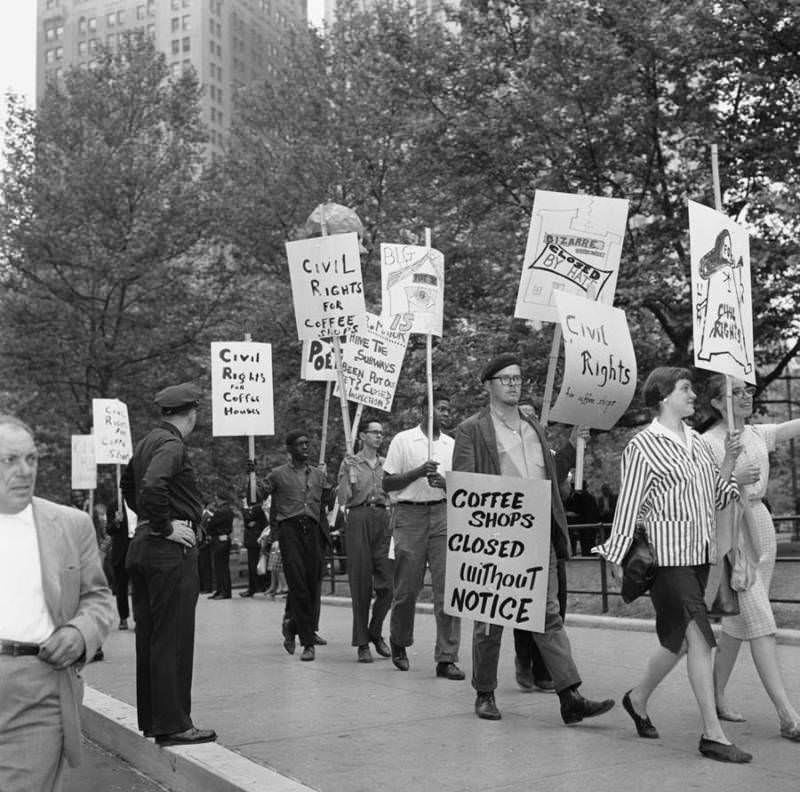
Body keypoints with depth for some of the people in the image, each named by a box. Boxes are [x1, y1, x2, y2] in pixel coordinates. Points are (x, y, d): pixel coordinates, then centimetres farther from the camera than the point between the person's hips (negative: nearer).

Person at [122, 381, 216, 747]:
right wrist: (166, 526, -19)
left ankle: (151, 718, 22)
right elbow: (152, 486, -31)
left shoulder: (146, 441, 14)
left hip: (141, 545, 9)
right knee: (173, 639, -4)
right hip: (171, 551, -9)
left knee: (148, 638, 13)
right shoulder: (172, 445, -15)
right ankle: (172, 724, 0)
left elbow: (128, 484, 29)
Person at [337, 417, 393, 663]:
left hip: (383, 518, 3)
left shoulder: (386, 464, 16)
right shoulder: (350, 463, 7)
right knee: (360, 583, -2)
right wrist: (350, 479, -13)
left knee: (387, 583, -5)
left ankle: (376, 632, 17)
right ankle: (362, 643, 5)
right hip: (358, 518, -3)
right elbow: (343, 499, 1)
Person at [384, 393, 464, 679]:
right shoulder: (403, 440, 3)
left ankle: (446, 658, -4)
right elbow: (387, 484, 1)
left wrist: (445, 482, -6)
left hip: (443, 515, 3)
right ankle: (398, 643, 28)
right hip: (410, 515, -3)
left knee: (449, 586, -7)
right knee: (407, 587, 3)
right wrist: (419, 472, -12)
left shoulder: (452, 444, 14)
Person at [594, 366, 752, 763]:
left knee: (679, 639, 14)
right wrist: (618, 559, -7)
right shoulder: (643, 446, -8)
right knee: (699, 637, -11)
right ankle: (712, 734, -6)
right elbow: (629, 505, -8)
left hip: (699, 553, 8)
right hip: (667, 555, -8)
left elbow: (716, 497, 17)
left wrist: (729, 460, 3)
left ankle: (637, 699, 34)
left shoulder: (697, 442, 14)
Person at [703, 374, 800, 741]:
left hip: (760, 527, 7)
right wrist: (733, 478, -21)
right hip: (728, 532, -7)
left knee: (738, 621, 13)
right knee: (760, 622, -11)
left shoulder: (759, 434, 10)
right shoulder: (707, 442, -8)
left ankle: (716, 696, 27)